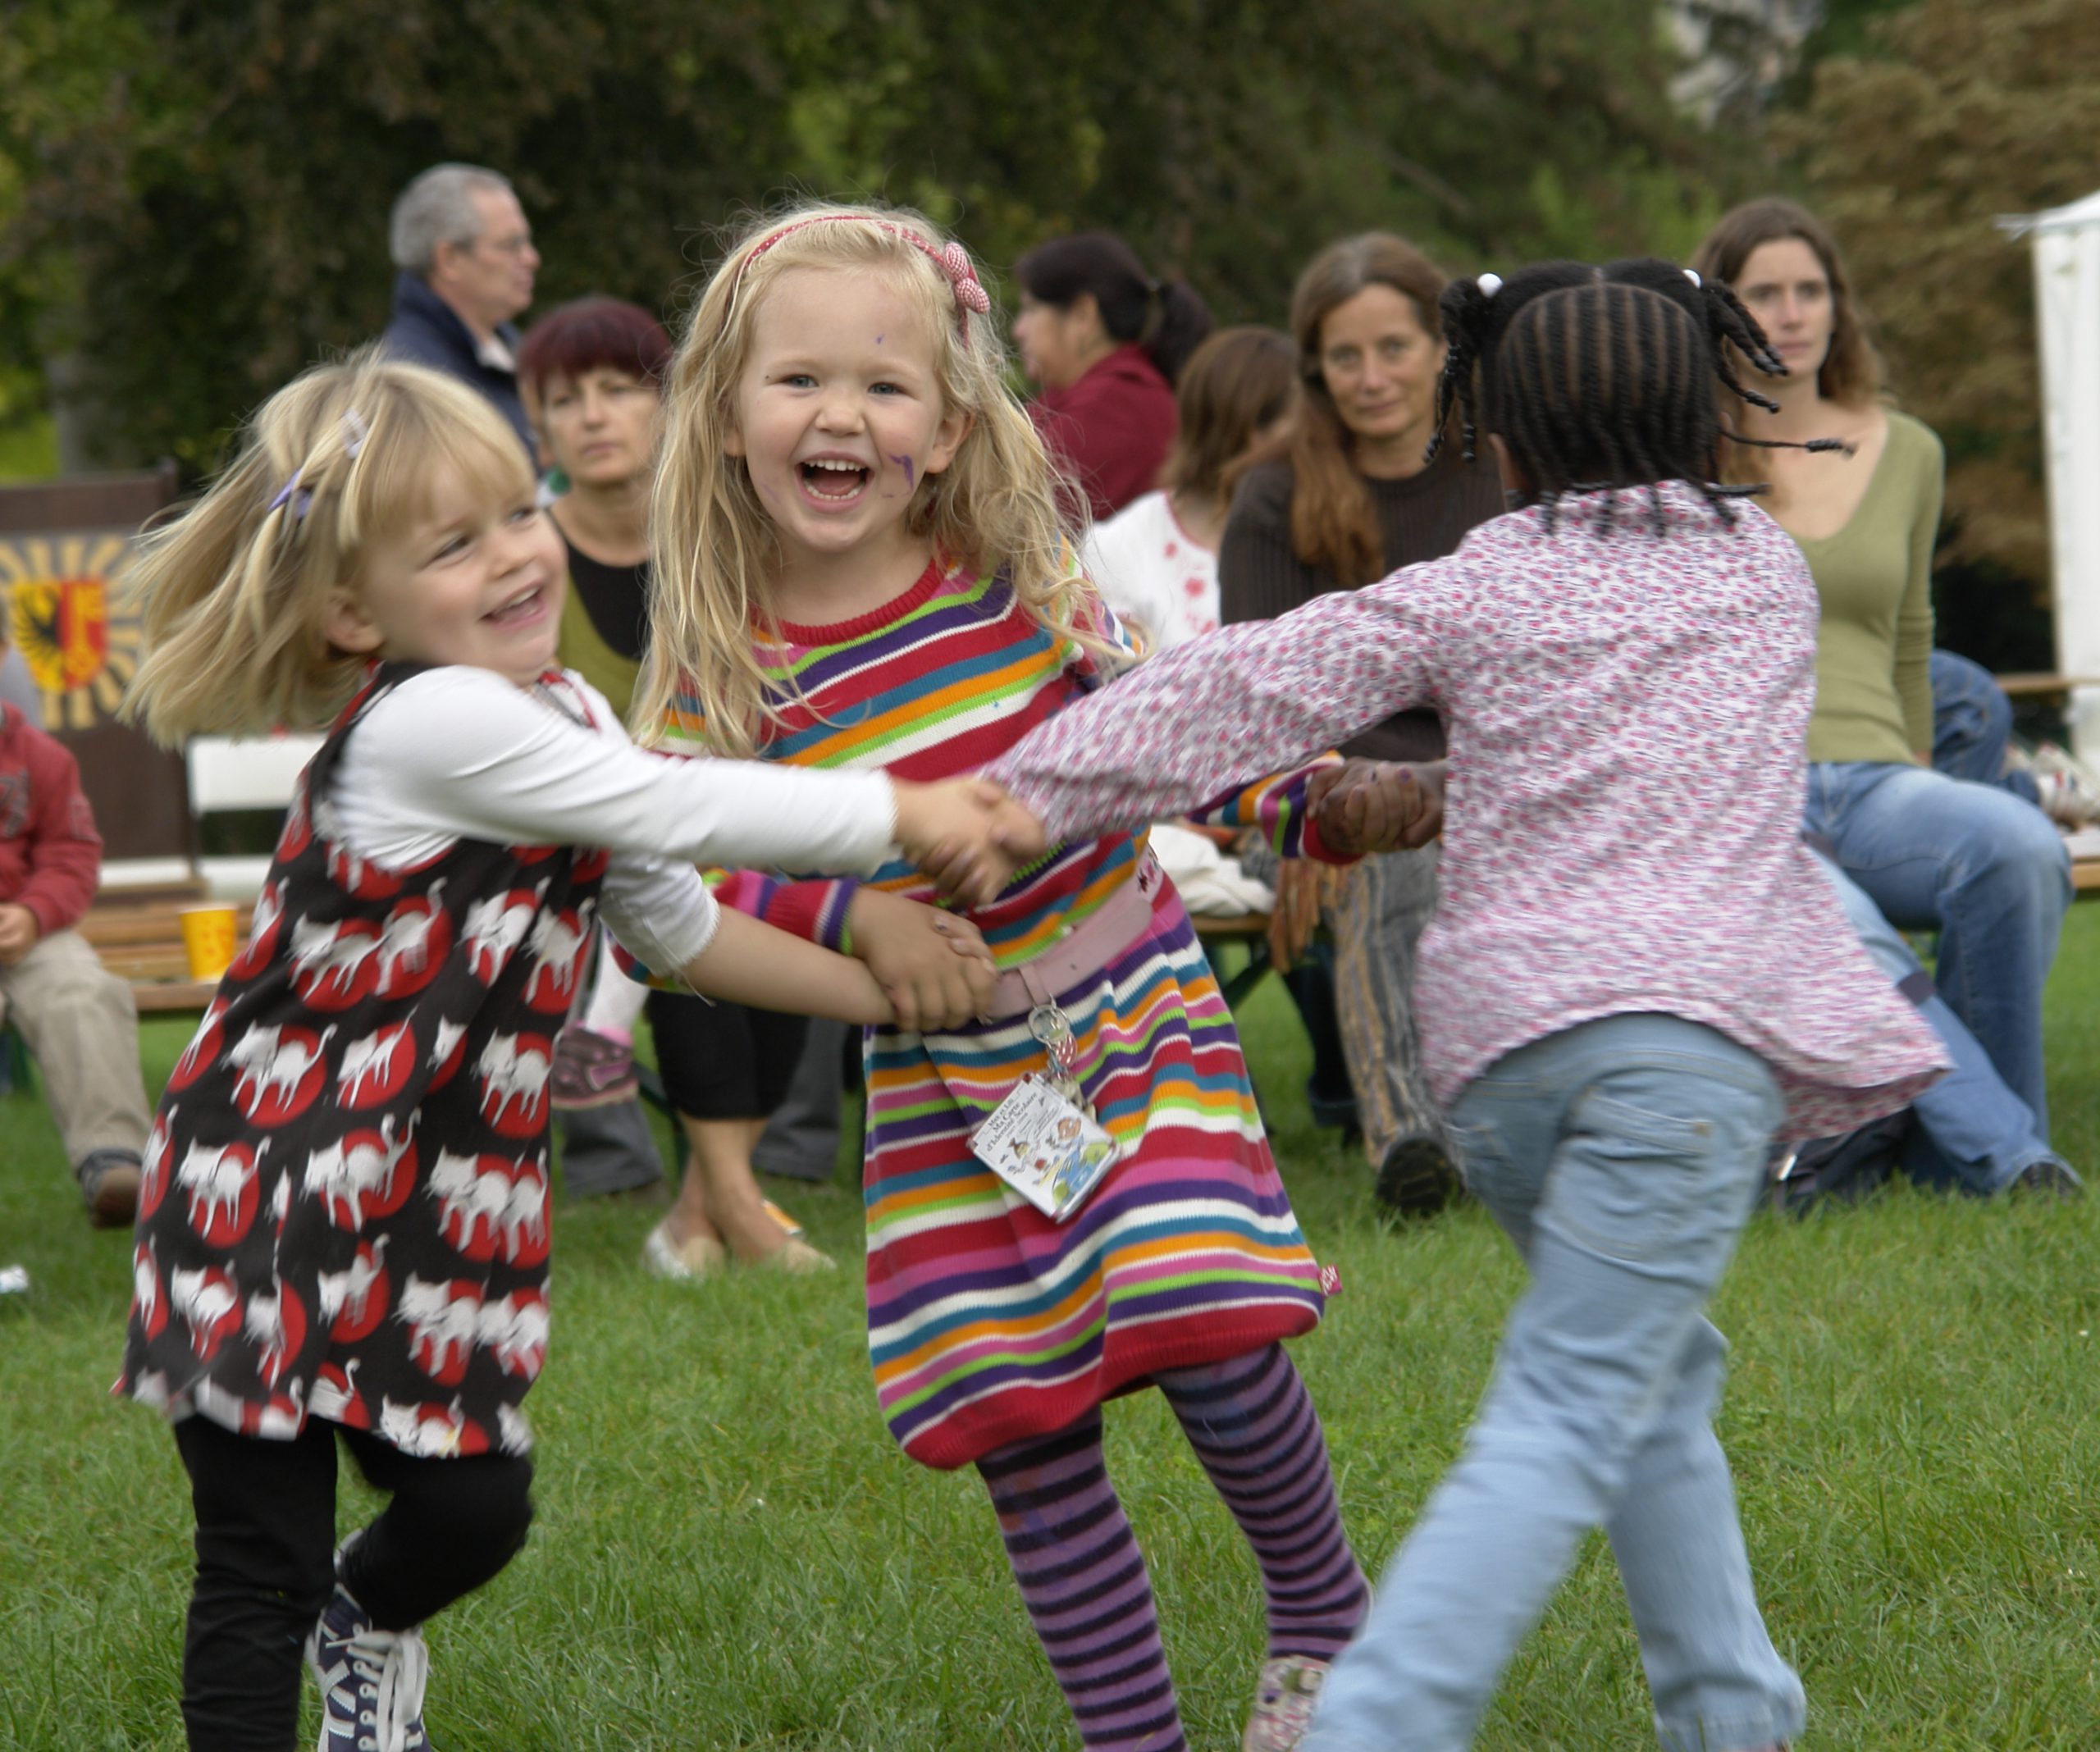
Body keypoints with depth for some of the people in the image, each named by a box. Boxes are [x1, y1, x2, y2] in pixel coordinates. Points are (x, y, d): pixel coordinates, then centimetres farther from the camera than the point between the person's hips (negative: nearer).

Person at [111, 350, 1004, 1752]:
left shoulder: (557, 715, 7)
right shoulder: (426, 723, -22)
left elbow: (680, 927, 16)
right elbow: (683, 811, -21)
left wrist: (882, 988, 6)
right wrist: (912, 813, -13)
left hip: (448, 1205, 8)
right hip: (274, 1201, -8)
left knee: (476, 1508, 11)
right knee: (264, 1569, -3)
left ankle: (364, 1623, 43)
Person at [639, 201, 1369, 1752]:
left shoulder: (1015, 575, -6)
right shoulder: (722, 673, -9)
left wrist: (1305, 804, -4)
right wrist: (854, 914, -24)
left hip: (1133, 1019, 0)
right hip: (943, 1091, 1)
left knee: (1213, 1337, -15)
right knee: (1026, 1443, 0)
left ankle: (1324, 1618, 13)